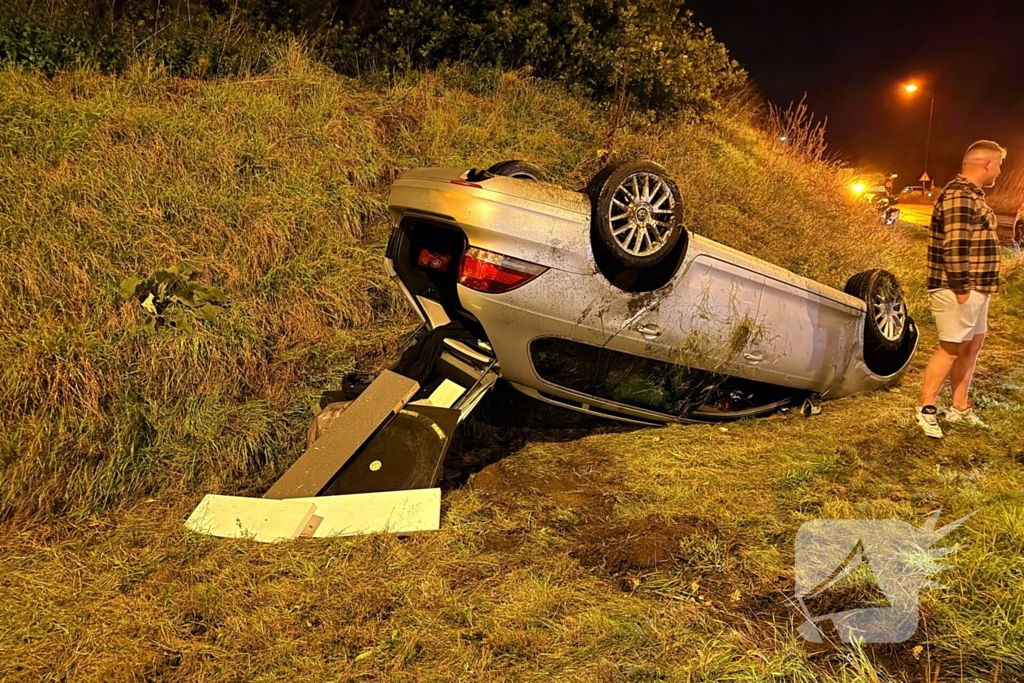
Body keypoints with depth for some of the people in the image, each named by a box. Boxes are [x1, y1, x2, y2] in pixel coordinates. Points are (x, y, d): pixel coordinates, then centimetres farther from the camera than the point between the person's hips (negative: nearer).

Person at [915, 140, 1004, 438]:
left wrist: (978, 288, 17)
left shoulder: (971, 194, 17)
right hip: (958, 289, -10)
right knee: (951, 348, -5)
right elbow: (954, 247, -24)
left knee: (972, 346, 14)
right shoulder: (960, 195, -17)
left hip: (976, 288, 10)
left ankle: (960, 408, 23)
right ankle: (926, 409, 4)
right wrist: (961, 288, -23)